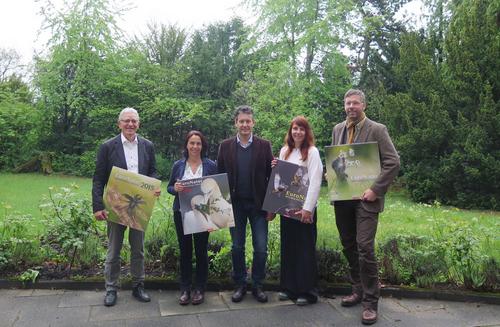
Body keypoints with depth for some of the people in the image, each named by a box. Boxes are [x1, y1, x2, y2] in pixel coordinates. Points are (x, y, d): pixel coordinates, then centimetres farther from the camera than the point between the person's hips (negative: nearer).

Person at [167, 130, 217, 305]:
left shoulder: (210, 165, 0)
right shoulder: (178, 165, 3)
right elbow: (169, 187, 8)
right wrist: (175, 188, -14)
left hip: (203, 214, -1)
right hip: (182, 213, 1)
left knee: (201, 251, 6)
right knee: (185, 251, 8)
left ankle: (200, 289, 20)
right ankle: (185, 289, 21)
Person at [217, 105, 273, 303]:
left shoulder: (264, 146, 2)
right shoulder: (225, 146, 4)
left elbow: (271, 175, 1)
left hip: (258, 204, -1)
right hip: (235, 204, 1)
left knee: (261, 248, 2)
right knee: (237, 247, 9)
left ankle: (257, 285, 20)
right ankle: (240, 285, 25)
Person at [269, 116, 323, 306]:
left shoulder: (312, 152, -6)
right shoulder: (285, 151, 11)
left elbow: (315, 182, -12)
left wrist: (308, 209, -16)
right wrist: (275, 169, -4)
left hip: (304, 208, -5)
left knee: (305, 249, 3)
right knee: (288, 247, 12)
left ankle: (307, 291, 15)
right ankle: (289, 287, 25)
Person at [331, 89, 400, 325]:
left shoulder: (377, 130, -5)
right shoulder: (337, 129, 12)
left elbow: (393, 162, -9)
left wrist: (375, 189, -15)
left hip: (365, 198, -5)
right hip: (342, 197, 6)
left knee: (365, 248, -9)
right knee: (349, 247, 12)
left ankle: (370, 302, 4)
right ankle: (358, 291, 28)